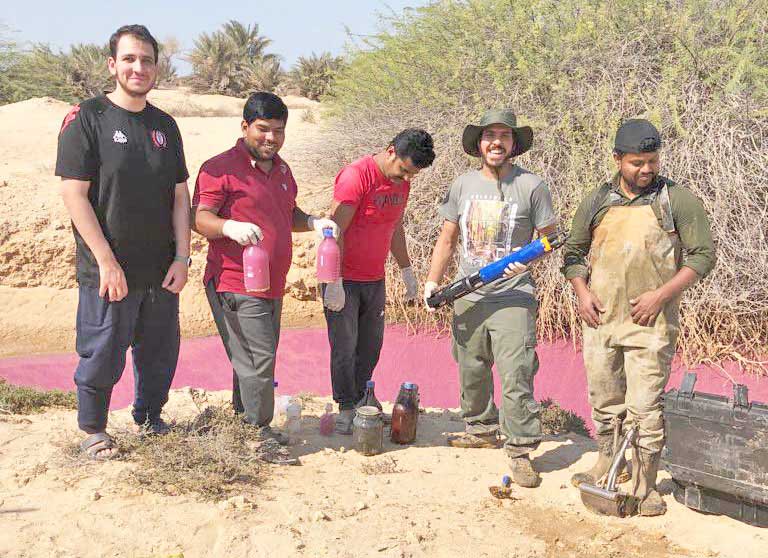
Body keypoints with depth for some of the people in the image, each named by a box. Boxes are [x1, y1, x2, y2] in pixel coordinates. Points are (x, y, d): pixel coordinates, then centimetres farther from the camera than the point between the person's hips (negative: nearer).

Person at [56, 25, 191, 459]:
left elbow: (180, 195, 11)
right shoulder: (87, 118, -7)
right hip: (108, 271, -5)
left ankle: (150, 417, 35)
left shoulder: (165, 125, 10)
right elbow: (74, 194, -11)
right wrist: (107, 261, -16)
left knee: (160, 352, 13)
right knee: (102, 355, 5)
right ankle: (94, 430, 25)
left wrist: (181, 257, 1)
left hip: (162, 271, 5)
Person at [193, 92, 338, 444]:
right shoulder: (221, 167, -8)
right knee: (258, 359, -10)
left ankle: (243, 420, 27)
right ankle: (258, 431, 2)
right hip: (236, 284, -8)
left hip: (273, 285, 8)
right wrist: (229, 226, -33)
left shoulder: (281, 169, 17)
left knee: (260, 359, 15)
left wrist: (313, 222, 8)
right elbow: (200, 218, -14)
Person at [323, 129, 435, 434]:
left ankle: (361, 403, 22)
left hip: (375, 280, 7)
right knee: (345, 347, -1)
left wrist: (407, 271, 22)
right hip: (343, 279, -7)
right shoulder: (356, 175, -18)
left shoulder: (401, 182, 7)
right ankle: (346, 409, 10)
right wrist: (334, 283, -21)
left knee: (371, 346, 10)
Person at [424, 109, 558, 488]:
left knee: (516, 378, -10)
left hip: (513, 297, -5)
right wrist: (432, 281, 5)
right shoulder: (463, 185, 8)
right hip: (468, 297, 5)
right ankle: (482, 429, 35)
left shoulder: (531, 186, -4)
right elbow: (447, 239, 13)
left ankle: (521, 450, -2)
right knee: (471, 372, 16)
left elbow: (550, 238, 1)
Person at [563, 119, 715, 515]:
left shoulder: (677, 200, -2)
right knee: (604, 401, 15)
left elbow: (703, 254, -3)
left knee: (645, 407, -5)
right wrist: (582, 292, 1)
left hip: (649, 322, -4)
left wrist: (661, 294, -12)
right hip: (600, 319, 4)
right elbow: (573, 252, 18)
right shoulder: (597, 201, 9)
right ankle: (607, 465, 35)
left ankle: (645, 486, 6)